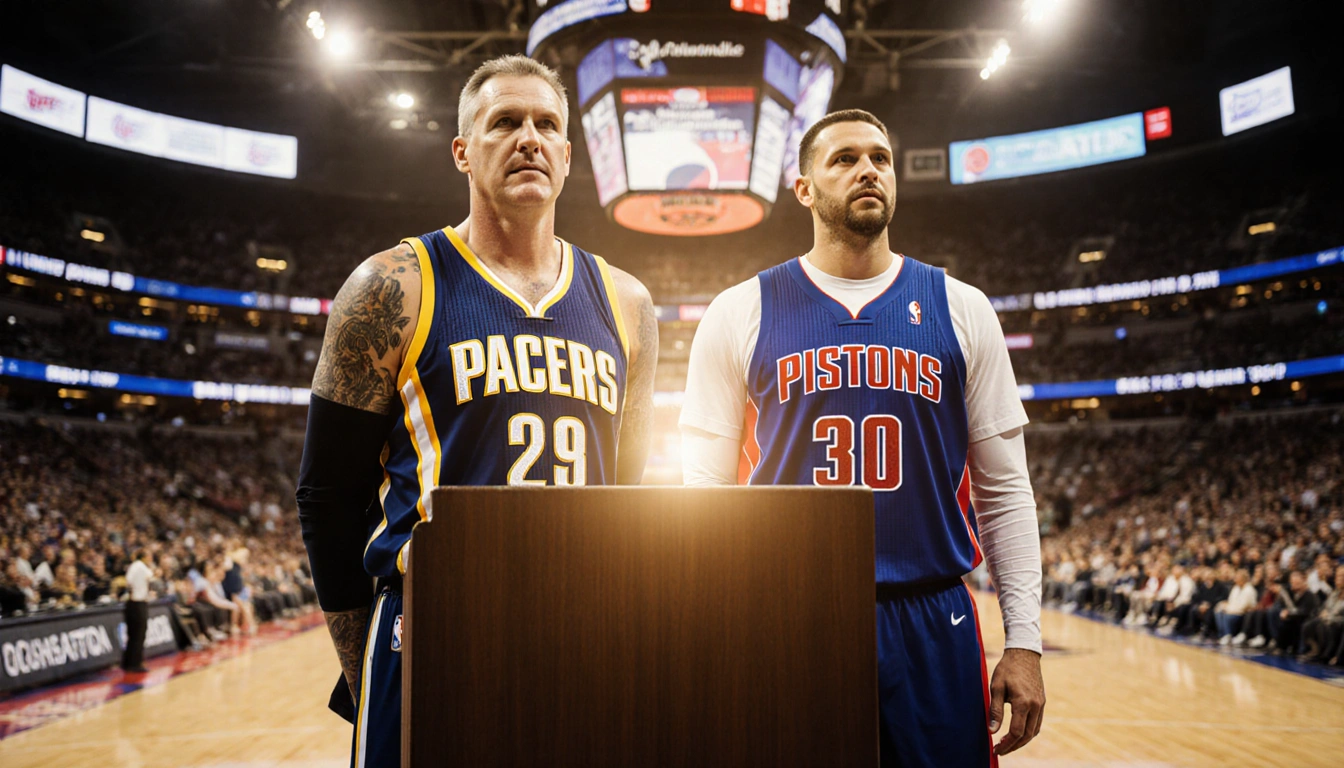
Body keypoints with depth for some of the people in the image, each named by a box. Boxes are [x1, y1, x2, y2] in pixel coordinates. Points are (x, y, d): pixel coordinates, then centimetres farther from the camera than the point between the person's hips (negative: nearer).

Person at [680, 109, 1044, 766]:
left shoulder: (960, 310, 6)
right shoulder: (739, 315, 2)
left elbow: (1004, 490, 7)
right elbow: (706, 494, 3)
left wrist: (1024, 640, 2)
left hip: (934, 624, 2)